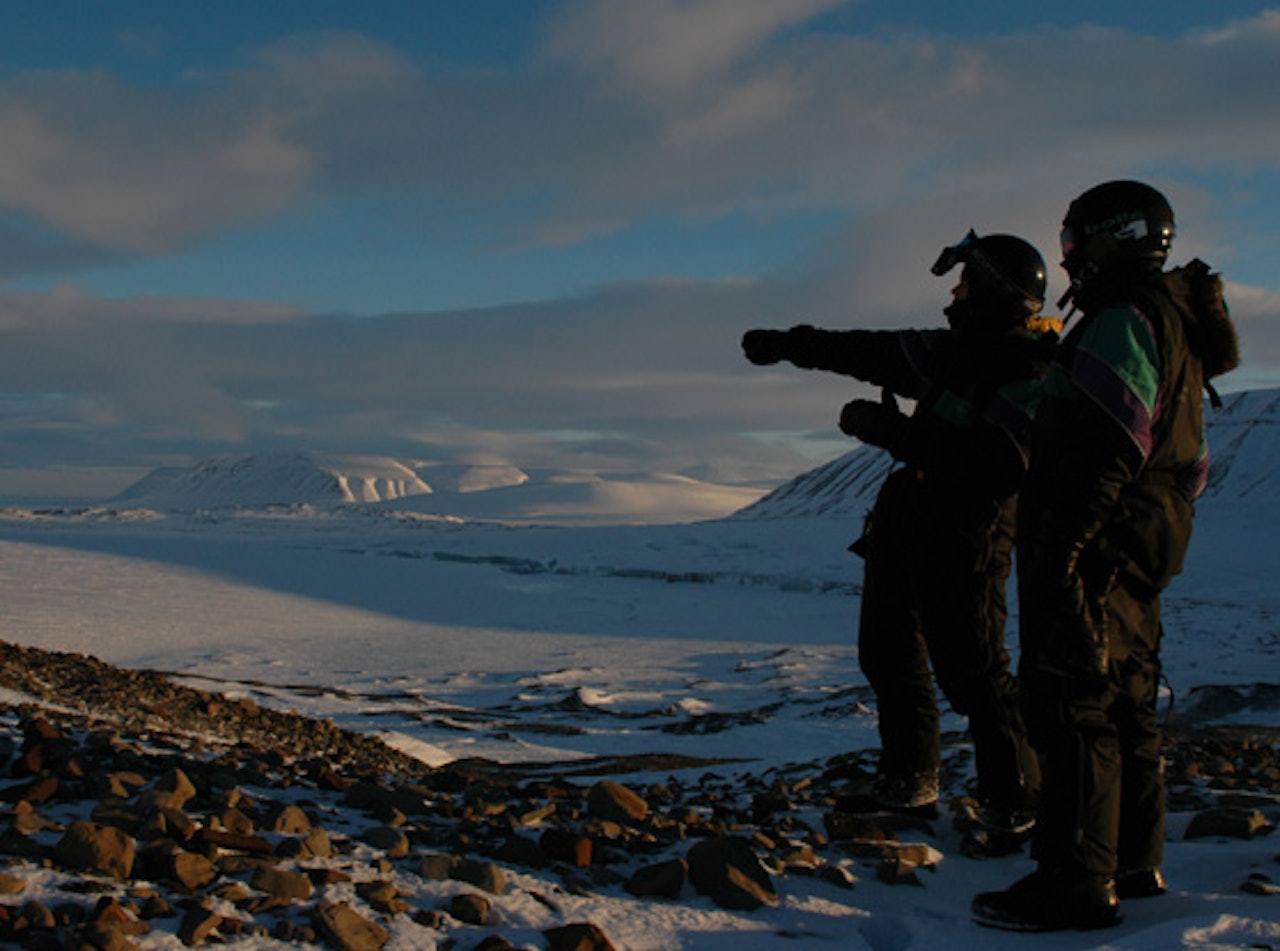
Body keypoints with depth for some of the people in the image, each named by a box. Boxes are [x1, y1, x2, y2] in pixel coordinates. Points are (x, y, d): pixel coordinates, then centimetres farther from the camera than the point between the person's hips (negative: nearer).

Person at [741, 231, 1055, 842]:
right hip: (902, 518, 9)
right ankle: (908, 785, 28)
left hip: (963, 538, -9)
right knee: (888, 655, 16)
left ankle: (1016, 809, 0)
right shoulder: (950, 349, 11)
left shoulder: (1029, 377, -15)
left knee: (972, 673, -10)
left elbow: (994, 463, -28)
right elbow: (872, 353, 23)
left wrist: (895, 433, -27)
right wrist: (792, 345, 28)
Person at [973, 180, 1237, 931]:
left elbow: (1108, 448, -23)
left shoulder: (1126, 319, -13)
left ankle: (1077, 883, -8)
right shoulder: (1172, 323, 20)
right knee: (1126, 705, 15)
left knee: (1071, 704, -10)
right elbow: (1186, 457, 23)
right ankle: (1135, 863, 23)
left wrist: (1061, 545, -25)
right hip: (1141, 550, 11)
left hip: (1097, 542, -11)